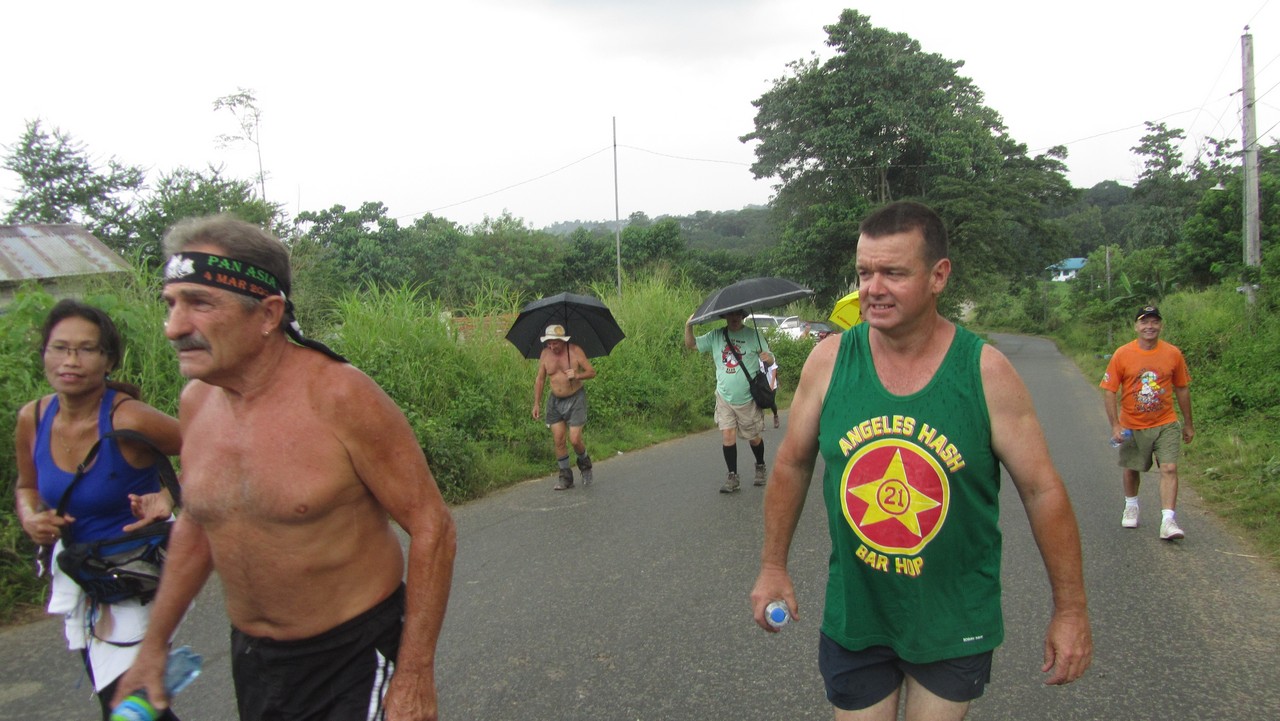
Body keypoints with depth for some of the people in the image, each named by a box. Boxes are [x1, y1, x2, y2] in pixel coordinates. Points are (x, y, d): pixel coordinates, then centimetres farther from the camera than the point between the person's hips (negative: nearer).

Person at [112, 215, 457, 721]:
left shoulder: (339, 396, -21)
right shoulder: (195, 401, -2)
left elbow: (431, 526, -18)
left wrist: (415, 676, -18)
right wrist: (154, 646, 17)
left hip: (356, 658, -6)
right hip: (251, 658, 6)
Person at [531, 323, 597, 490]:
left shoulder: (575, 351, -13)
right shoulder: (545, 354, -2)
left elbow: (592, 372, -7)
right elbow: (539, 379, 7)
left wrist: (578, 375, -27)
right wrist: (537, 403, 5)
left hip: (575, 398, -4)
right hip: (555, 401, 4)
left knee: (575, 440, -9)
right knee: (558, 440, -1)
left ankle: (585, 465, 22)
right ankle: (565, 477, 12)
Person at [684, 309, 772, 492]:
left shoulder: (753, 335, -4)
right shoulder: (715, 336, 2)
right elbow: (691, 345, 4)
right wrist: (688, 326, -13)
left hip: (748, 399, -2)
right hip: (724, 398, 2)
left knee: (754, 437, 11)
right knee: (728, 435, -6)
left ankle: (760, 467, 37)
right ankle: (732, 476, 4)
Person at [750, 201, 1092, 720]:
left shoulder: (986, 372, -14)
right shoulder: (828, 360, -9)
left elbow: (1042, 490, -5)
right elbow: (792, 465, 4)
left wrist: (1070, 610, -1)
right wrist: (773, 567, 7)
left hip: (956, 625, -1)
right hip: (853, 616, 1)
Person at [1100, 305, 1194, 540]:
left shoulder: (1173, 354, -3)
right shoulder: (1122, 355, -8)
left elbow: (1182, 389, 8)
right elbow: (1109, 391, -7)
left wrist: (1188, 424, 12)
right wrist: (1115, 425, -13)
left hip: (1166, 424, 0)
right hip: (1133, 426, 0)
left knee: (1169, 469, -12)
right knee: (1131, 469, 15)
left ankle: (1168, 521, -13)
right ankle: (1131, 507, 39)